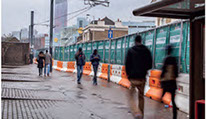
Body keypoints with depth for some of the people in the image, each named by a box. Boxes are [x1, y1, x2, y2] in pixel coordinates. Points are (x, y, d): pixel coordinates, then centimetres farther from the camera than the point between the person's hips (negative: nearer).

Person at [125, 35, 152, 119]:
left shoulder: (131, 50, -5)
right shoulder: (146, 51, 3)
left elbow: (127, 64, -6)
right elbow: (150, 64, 5)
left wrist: (128, 74, 8)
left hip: (133, 77, -3)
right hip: (142, 77, 3)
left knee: (131, 95, 5)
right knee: (141, 96, 16)